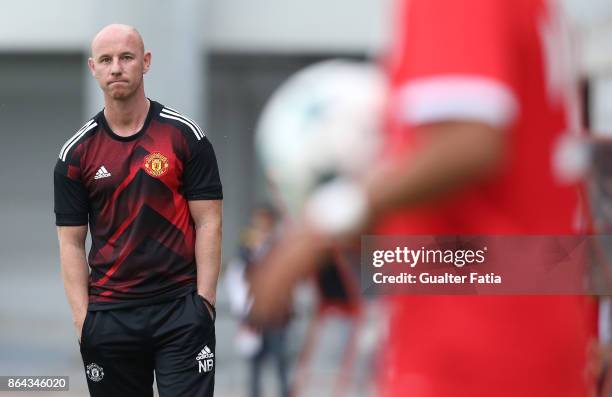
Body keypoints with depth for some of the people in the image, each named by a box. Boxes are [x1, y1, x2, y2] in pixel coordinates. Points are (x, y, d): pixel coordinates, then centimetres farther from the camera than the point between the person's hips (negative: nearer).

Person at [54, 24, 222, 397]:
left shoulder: (185, 135, 0)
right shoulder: (76, 153, 4)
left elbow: (208, 223, -1)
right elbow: (71, 242, 5)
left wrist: (204, 302, -9)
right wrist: (83, 319, -4)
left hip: (181, 309, -2)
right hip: (110, 315, 2)